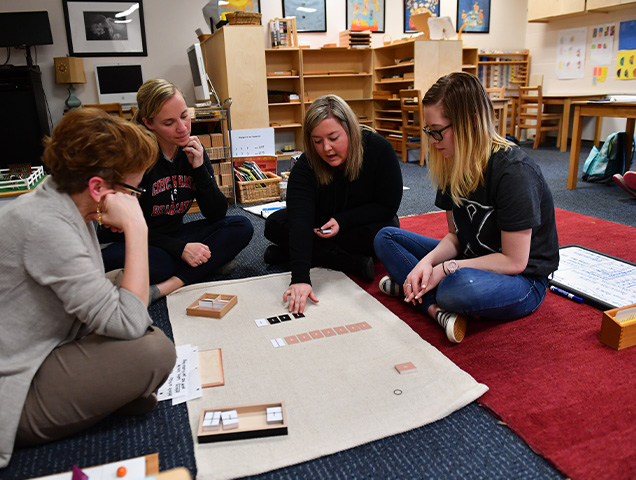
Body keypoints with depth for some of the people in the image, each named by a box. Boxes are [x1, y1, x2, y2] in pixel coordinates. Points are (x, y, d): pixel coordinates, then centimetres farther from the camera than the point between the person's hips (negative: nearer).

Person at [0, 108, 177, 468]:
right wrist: (136, 229, -26)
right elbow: (128, 322, -29)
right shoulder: (45, 226, -27)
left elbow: (99, 297, 8)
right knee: (154, 350, -24)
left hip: (42, 355, 10)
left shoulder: (66, 208, 2)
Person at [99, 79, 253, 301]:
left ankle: (169, 285, -26)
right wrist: (179, 248, -23)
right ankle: (211, 261, -21)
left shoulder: (193, 151, -1)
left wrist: (199, 167, -15)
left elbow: (216, 214, -3)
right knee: (115, 257, -40)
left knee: (242, 227, -14)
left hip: (173, 236, 6)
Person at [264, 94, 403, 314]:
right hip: (321, 229, 1)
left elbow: (388, 205, -19)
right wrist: (300, 278, -50)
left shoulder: (379, 149, -24)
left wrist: (342, 221, -30)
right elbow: (300, 220, -38)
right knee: (275, 224, -20)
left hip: (363, 224, 0)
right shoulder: (305, 166, -25)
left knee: (385, 234, -37)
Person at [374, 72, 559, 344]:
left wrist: (447, 269, -22)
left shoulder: (514, 171, -25)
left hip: (524, 281, -8)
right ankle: (438, 309, -17)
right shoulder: (451, 166, -1)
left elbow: (514, 261, -22)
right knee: (386, 237, 1)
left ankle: (407, 286, -11)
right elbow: (456, 236, 3)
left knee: (461, 286, -43)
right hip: (470, 263, 8)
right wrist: (428, 261, -17)